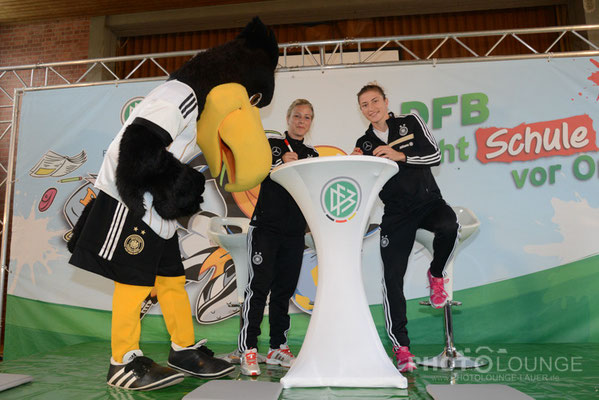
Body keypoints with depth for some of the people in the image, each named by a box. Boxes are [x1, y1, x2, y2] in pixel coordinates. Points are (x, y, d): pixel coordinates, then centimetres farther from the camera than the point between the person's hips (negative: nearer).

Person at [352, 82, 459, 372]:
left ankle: (436, 275, -2)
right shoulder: (363, 144, 10)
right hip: (396, 213, 1)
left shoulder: (410, 122, 6)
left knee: (448, 226, -35)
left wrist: (401, 156, -17)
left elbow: (435, 155, -4)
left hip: (428, 201, -1)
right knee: (392, 278, -8)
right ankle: (401, 347, 2)